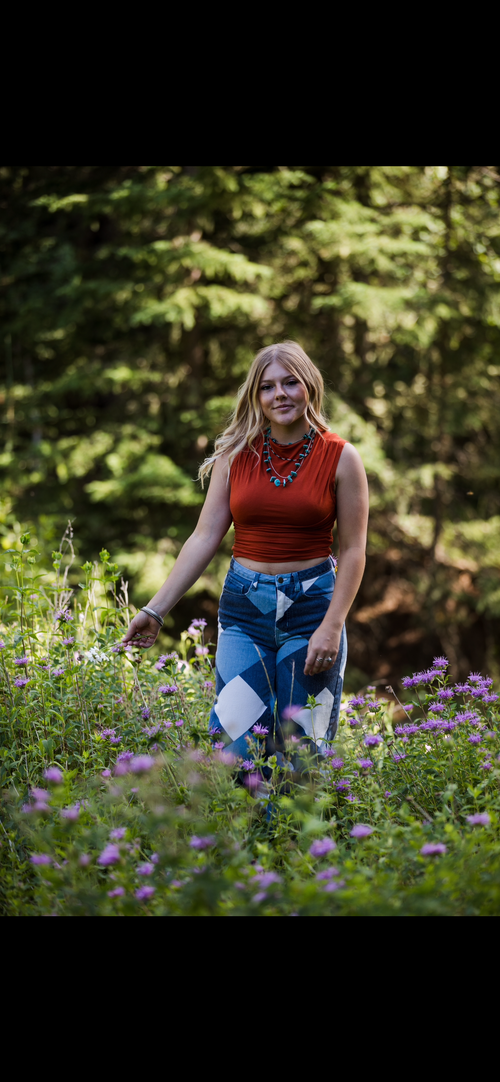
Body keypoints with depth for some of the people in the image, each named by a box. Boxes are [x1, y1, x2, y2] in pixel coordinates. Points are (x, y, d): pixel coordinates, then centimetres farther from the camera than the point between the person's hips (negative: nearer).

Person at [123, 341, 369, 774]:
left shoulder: (341, 458, -3)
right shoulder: (235, 456, 3)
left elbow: (352, 551, -2)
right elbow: (205, 538, 4)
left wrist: (332, 627, -11)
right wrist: (156, 610, -1)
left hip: (311, 606, -2)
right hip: (244, 607, 2)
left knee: (300, 746, 1)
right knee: (236, 743, -5)